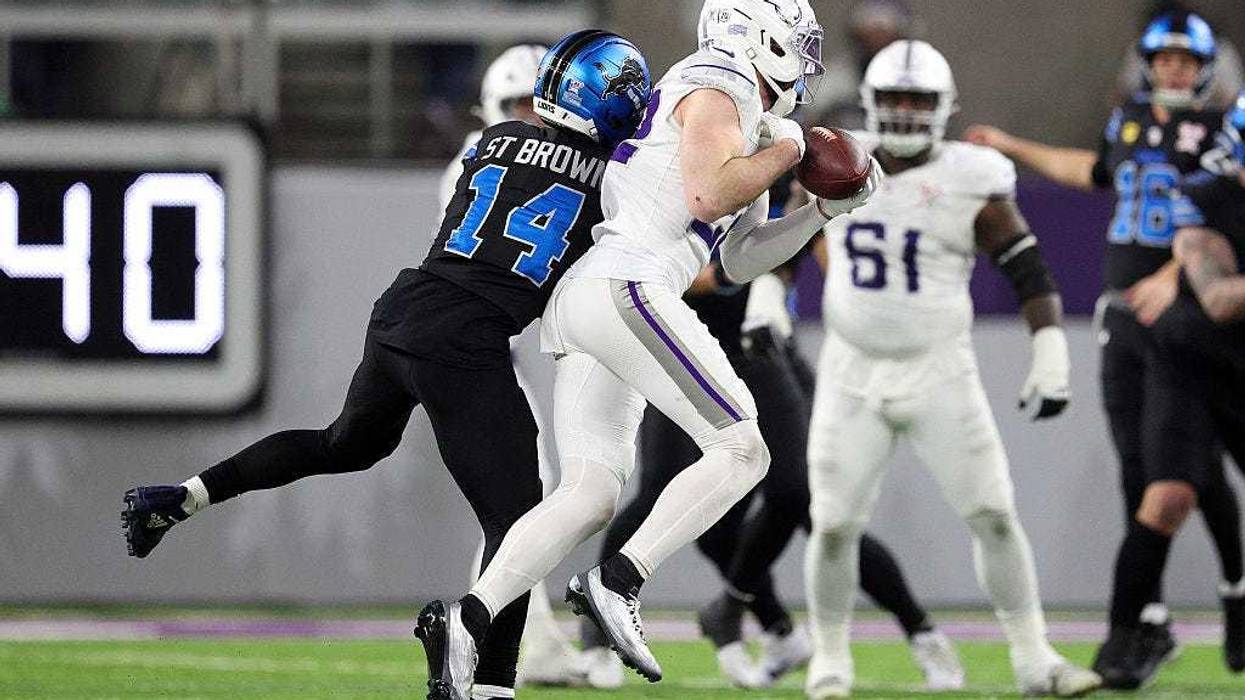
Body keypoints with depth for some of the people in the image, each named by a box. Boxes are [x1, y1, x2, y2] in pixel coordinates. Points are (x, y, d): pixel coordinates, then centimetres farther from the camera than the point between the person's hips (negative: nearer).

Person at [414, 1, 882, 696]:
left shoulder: (749, 120, 27)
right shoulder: (716, 87, -2)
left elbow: (739, 260, 30)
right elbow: (707, 196, -18)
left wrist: (827, 209, 22)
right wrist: (784, 151, -3)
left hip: (579, 301, 10)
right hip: (625, 287, -10)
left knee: (591, 495, 4)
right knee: (742, 450, -9)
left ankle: (467, 616, -11)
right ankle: (616, 585, -18)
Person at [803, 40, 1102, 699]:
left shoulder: (970, 185, -8)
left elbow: (1030, 273, -5)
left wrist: (1050, 359, -11)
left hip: (940, 375, -2)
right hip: (852, 375, 2)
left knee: (993, 515, -6)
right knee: (833, 525, -2)